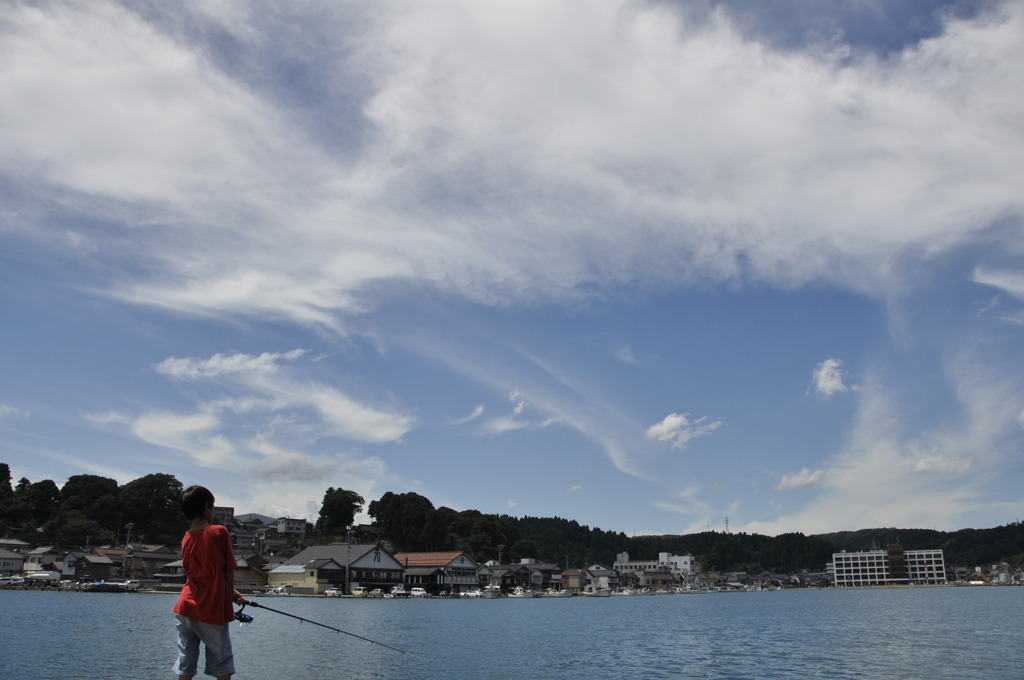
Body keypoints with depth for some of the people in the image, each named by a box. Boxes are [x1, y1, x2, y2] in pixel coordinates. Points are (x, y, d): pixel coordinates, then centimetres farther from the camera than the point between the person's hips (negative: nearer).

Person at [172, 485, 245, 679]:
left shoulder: (186, 539, 7)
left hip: (186, 607, 4)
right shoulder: (219, 532, -8)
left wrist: (230, 592, 20)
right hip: (213, 611, -4)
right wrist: (230, 592, 14)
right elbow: (229, 570, -5)